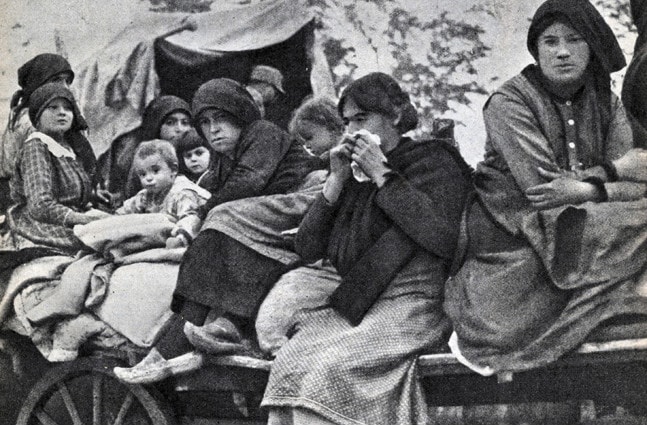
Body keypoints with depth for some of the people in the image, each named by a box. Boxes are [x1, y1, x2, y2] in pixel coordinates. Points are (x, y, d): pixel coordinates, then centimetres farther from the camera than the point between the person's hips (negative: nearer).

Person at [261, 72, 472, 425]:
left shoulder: (435, 161, 5)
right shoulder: (356, 178, 20)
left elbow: (442, 238, -14)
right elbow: (307, 249, 13)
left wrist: (382, 175, -9)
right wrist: (336, 181, 4)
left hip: (410, 305, -5)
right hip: (353, 307, 5)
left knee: (327, 369, -29)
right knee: (289, 362, -23)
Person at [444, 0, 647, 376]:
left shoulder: (606, 102, 11)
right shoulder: (509, 102, -5)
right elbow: (539, 189, -16)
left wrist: (587, 184, -19)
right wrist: (605, 186, -15)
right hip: (515, 230, -6)